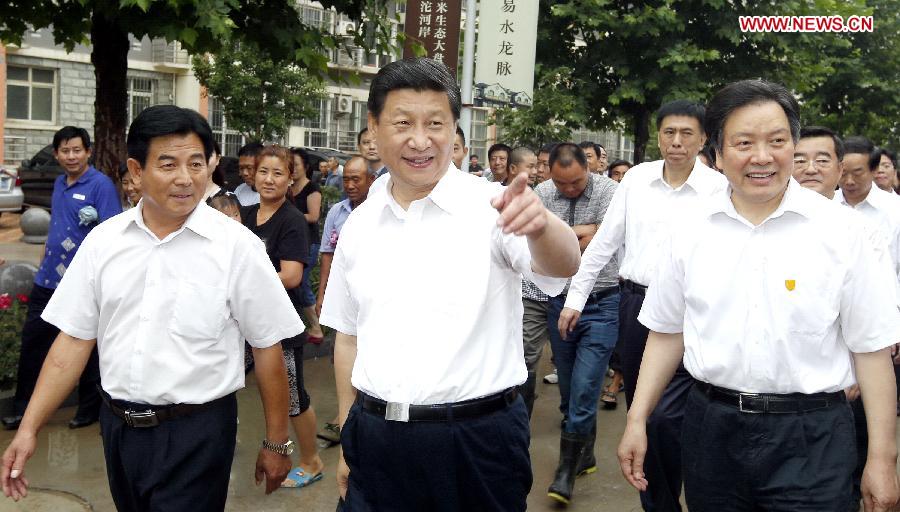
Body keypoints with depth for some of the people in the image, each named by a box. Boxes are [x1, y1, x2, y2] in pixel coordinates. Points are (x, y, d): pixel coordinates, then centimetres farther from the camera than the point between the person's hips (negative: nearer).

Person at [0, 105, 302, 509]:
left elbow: (267, 348, -7)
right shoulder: (103, 240, 0)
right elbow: (74, 339, 5)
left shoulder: (237, 246, -12)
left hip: (196, 433, -4)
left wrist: (276, 443, -3)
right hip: (118, 427, 5)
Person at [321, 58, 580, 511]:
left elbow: (562, 268, -25)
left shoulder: (490, 206, -8)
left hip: (478, 441, -3)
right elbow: (348, 335, 12)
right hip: (375, 439, 3)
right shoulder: (359, 224, 5)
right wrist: (348, 437, 12)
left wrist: (539, 224, -46)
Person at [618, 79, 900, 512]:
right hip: (712, 426, 3)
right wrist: (636, 419, 5)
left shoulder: (839, 230, -6)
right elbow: (667, 331, 8)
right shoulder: (692, 230, 1)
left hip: (809, 434, -2)